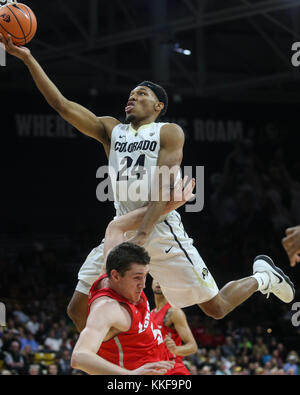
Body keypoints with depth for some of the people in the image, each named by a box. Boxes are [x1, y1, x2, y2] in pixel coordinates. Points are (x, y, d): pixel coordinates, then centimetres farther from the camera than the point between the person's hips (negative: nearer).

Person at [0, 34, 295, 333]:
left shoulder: (169, 132, 0)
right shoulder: (110, 130, 14)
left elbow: (164, 188, -12)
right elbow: (61, 104, 7)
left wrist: (142, 235, -24)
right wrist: (28, 59, -2)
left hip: (161, 230, -5)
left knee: (216, 308, 0)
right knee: (78, 310, -4)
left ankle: (263, 275, 29)